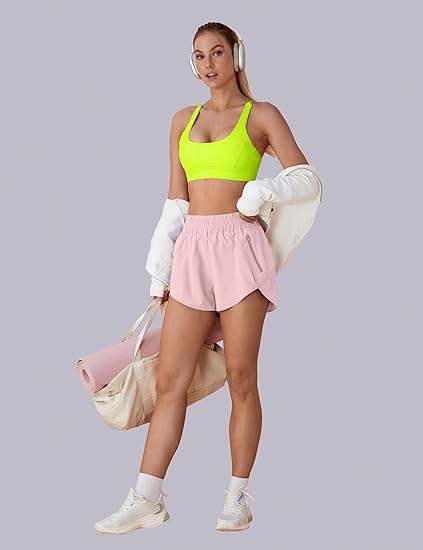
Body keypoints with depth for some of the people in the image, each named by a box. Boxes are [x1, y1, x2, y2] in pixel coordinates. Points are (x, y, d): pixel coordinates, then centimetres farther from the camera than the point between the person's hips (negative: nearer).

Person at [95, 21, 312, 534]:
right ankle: (146, 499, 1)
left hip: (240, 247, -4)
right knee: (170, 379, 0)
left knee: (241, 377, -2)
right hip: (192, 248, 4)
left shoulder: (262, 116, 5)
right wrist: (161, 273, 10)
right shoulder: (183, 120, 17)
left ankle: (238, 496, 7)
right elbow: (175, 201, 15)